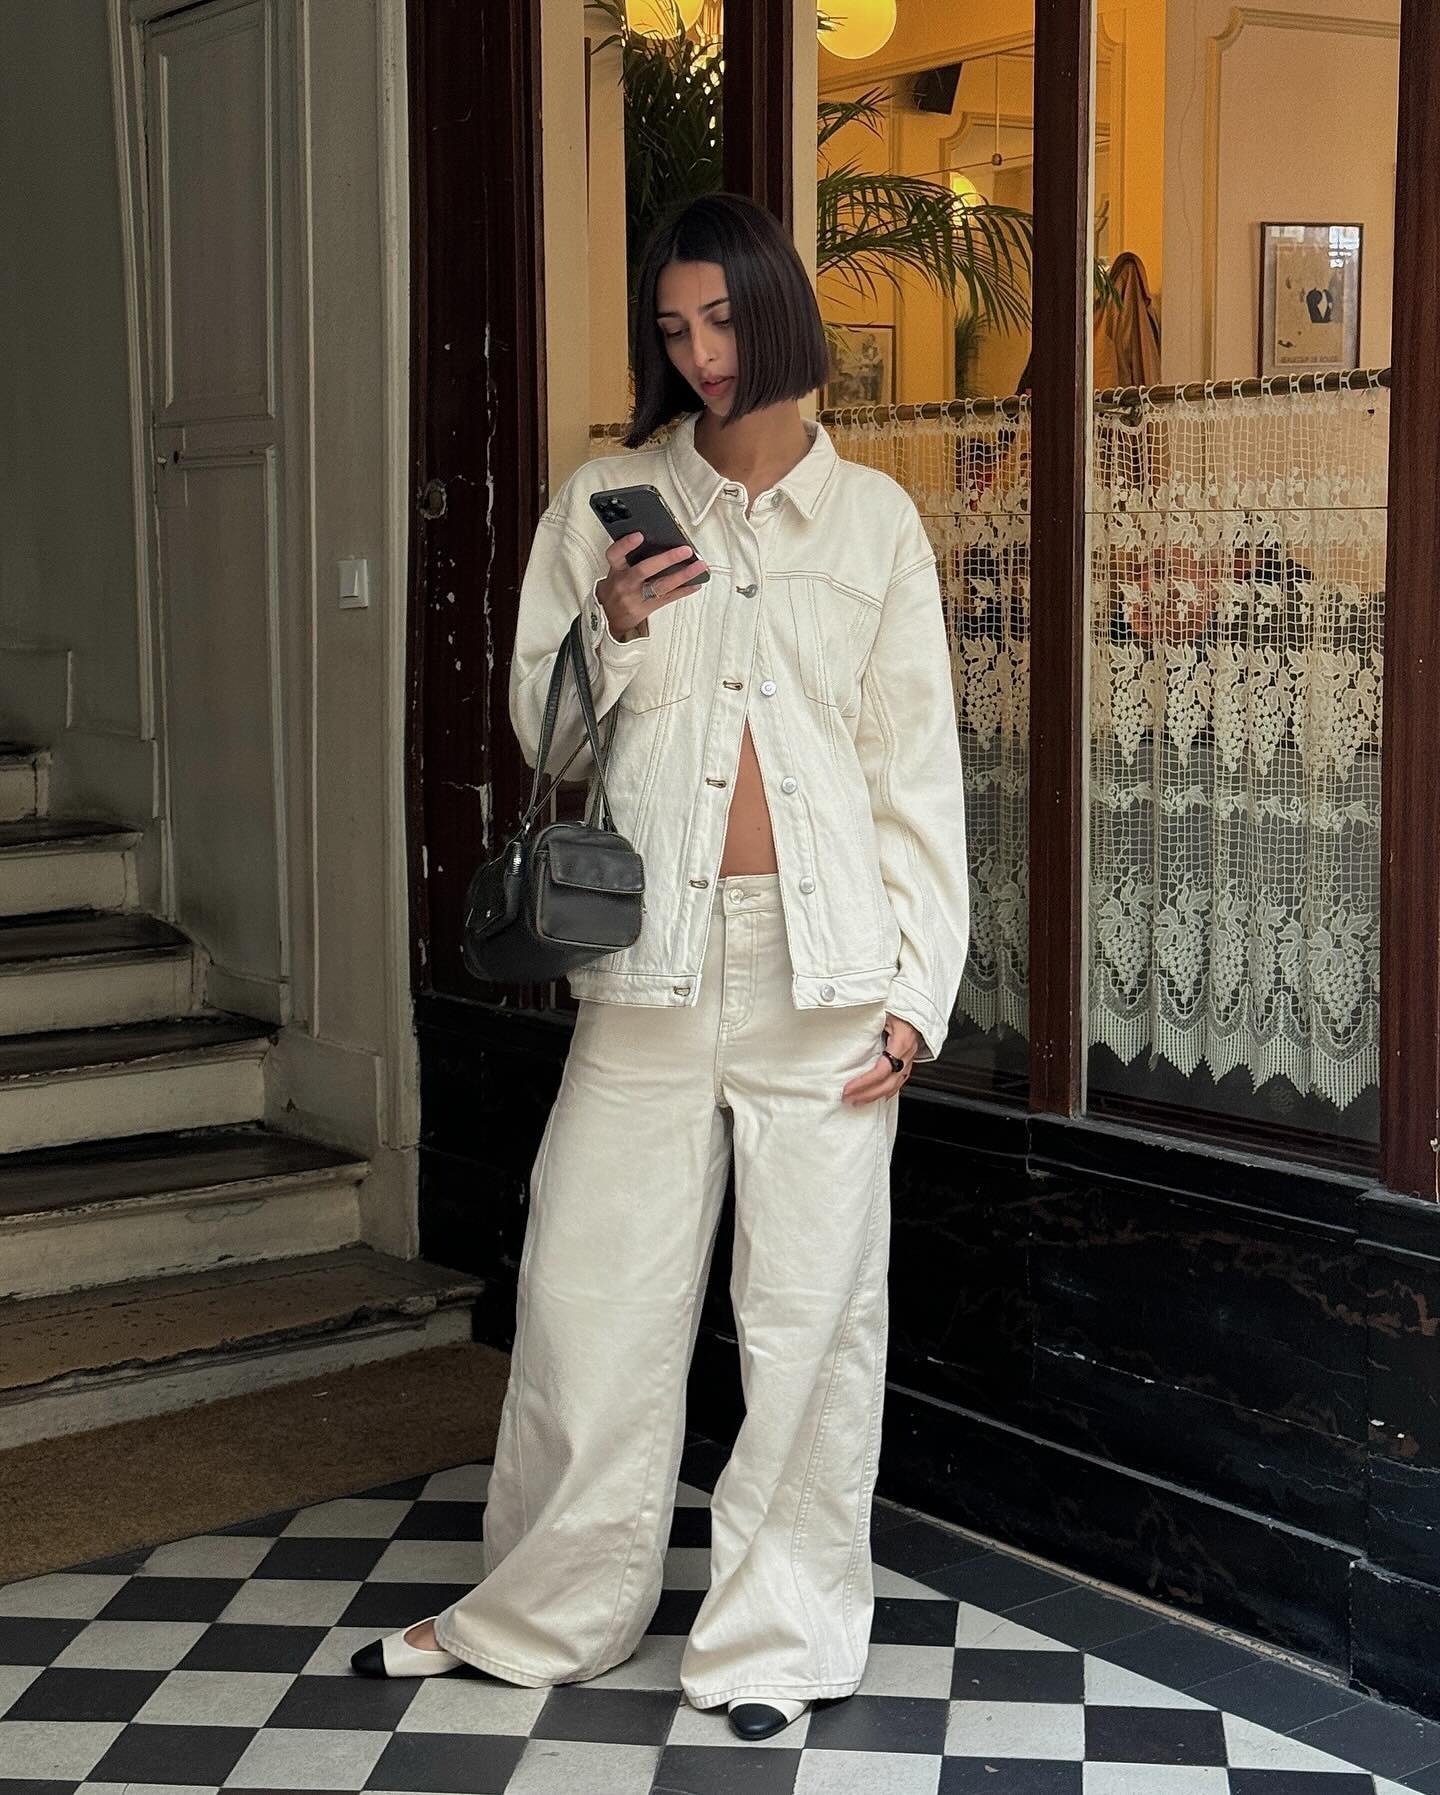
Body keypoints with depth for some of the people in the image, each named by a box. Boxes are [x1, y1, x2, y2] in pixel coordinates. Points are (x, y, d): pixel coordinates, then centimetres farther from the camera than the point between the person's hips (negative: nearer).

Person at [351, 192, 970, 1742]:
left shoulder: (872, 519, 6)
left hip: (820, 960, -1)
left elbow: (916, 765, 5)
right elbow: (541, 729, 11)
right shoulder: (606, 502, 8)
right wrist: (610, 634, -10)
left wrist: (920, 981, -3)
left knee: (811, 1306, 4)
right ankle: (546, 1614, 23)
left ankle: (780, 1637, 18)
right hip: (651, 958, 1)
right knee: (591, 1292, 5)